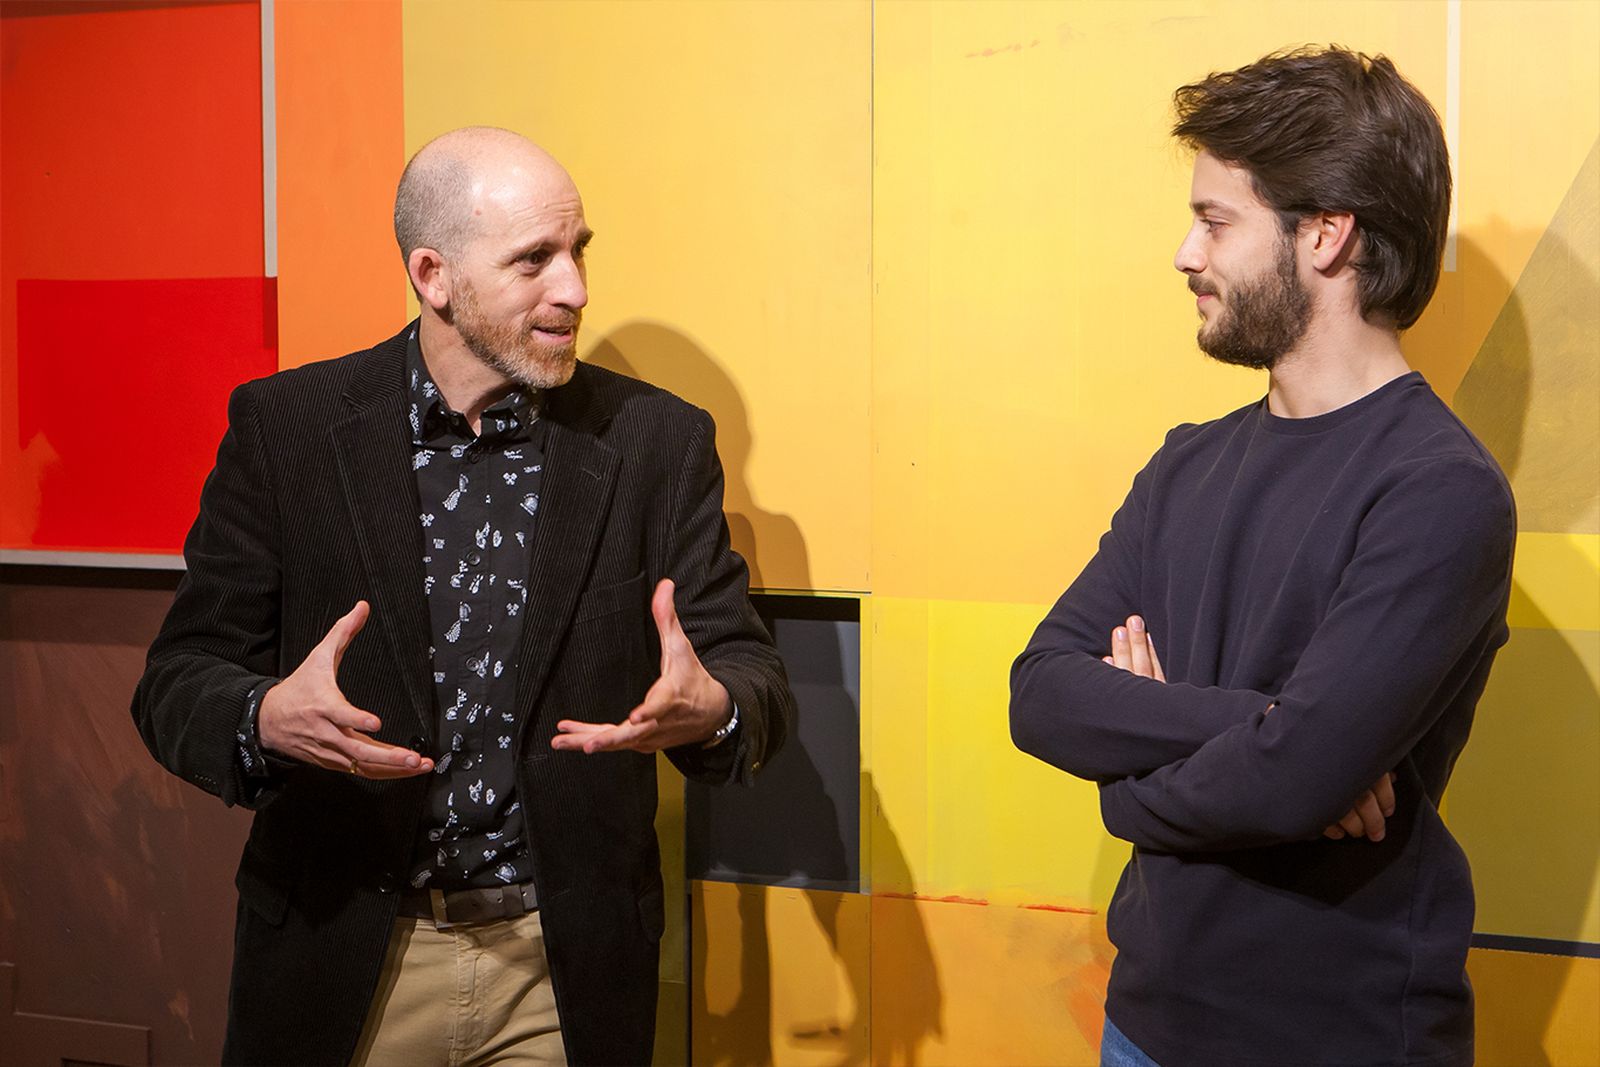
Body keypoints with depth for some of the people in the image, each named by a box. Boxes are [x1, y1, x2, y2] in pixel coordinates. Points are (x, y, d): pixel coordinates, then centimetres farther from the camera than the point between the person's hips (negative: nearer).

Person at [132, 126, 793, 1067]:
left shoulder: (658, 441, -2)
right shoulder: (285, 426, -4)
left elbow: (750, 671, -1)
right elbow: (179, 681, -3)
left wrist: (710, 708, -25)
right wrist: (267, 721, -26)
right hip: (343, 969, 0)